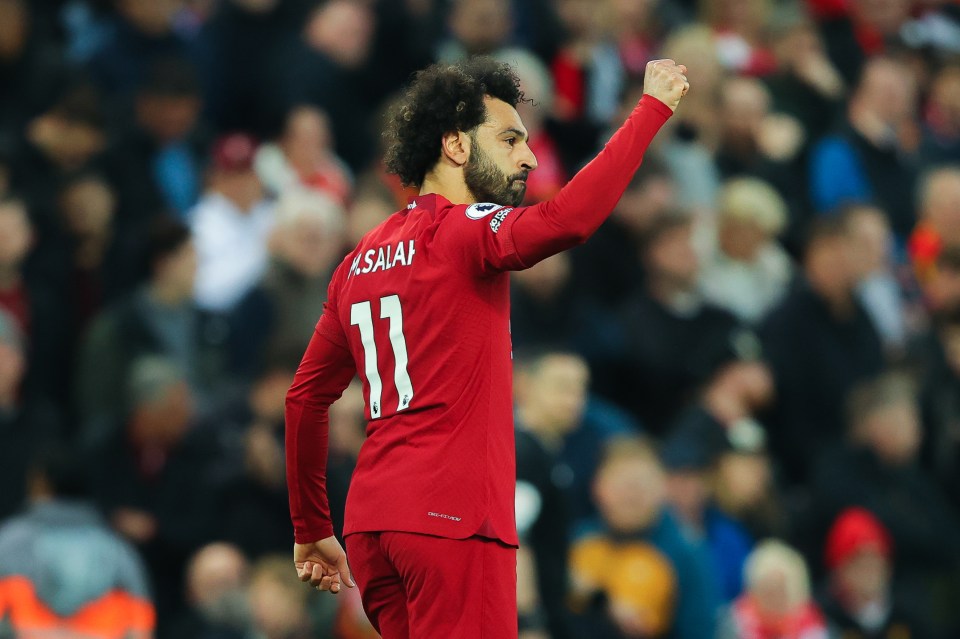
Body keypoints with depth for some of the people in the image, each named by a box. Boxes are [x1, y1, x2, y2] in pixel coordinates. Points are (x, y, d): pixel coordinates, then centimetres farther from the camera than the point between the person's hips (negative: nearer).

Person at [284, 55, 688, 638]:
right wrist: (653, 107, -17)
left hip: (372, 523, 9)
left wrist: (312, 530, 27)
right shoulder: (461, 230, -6)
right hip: (451, 516, -9)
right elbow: (567, 220, -26)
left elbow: (306, 398, 21)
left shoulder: (361, 260, 18)